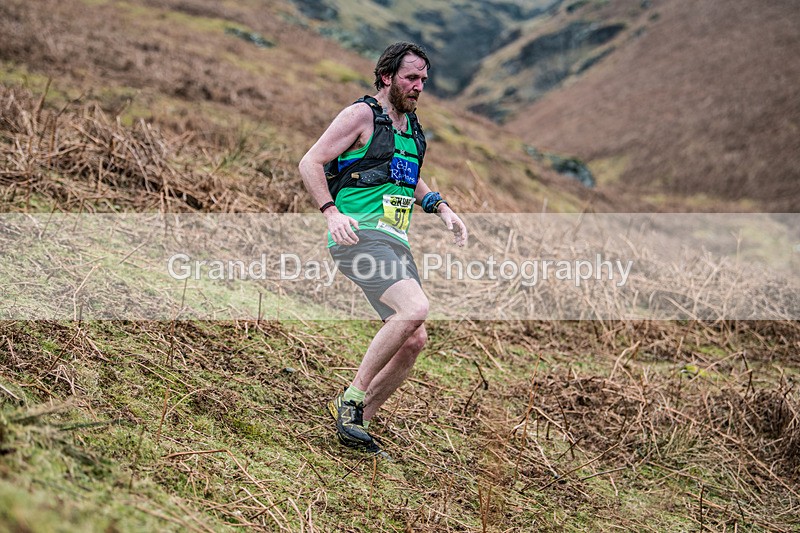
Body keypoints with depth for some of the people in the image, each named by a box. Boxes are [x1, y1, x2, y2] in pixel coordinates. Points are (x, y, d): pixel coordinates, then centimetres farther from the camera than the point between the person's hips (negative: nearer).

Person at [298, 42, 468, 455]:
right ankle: (353, 397, -14)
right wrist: (331, 212, -21)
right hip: (360, 235, -8)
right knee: (414, 309, -27)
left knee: (413, 340, 0)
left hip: (395, 242, 8)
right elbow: (310, 163, -7)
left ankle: (357, 422, 11)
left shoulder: (411, 126, 21)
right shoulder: (362, 115, -2)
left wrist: (441, 208, 21)